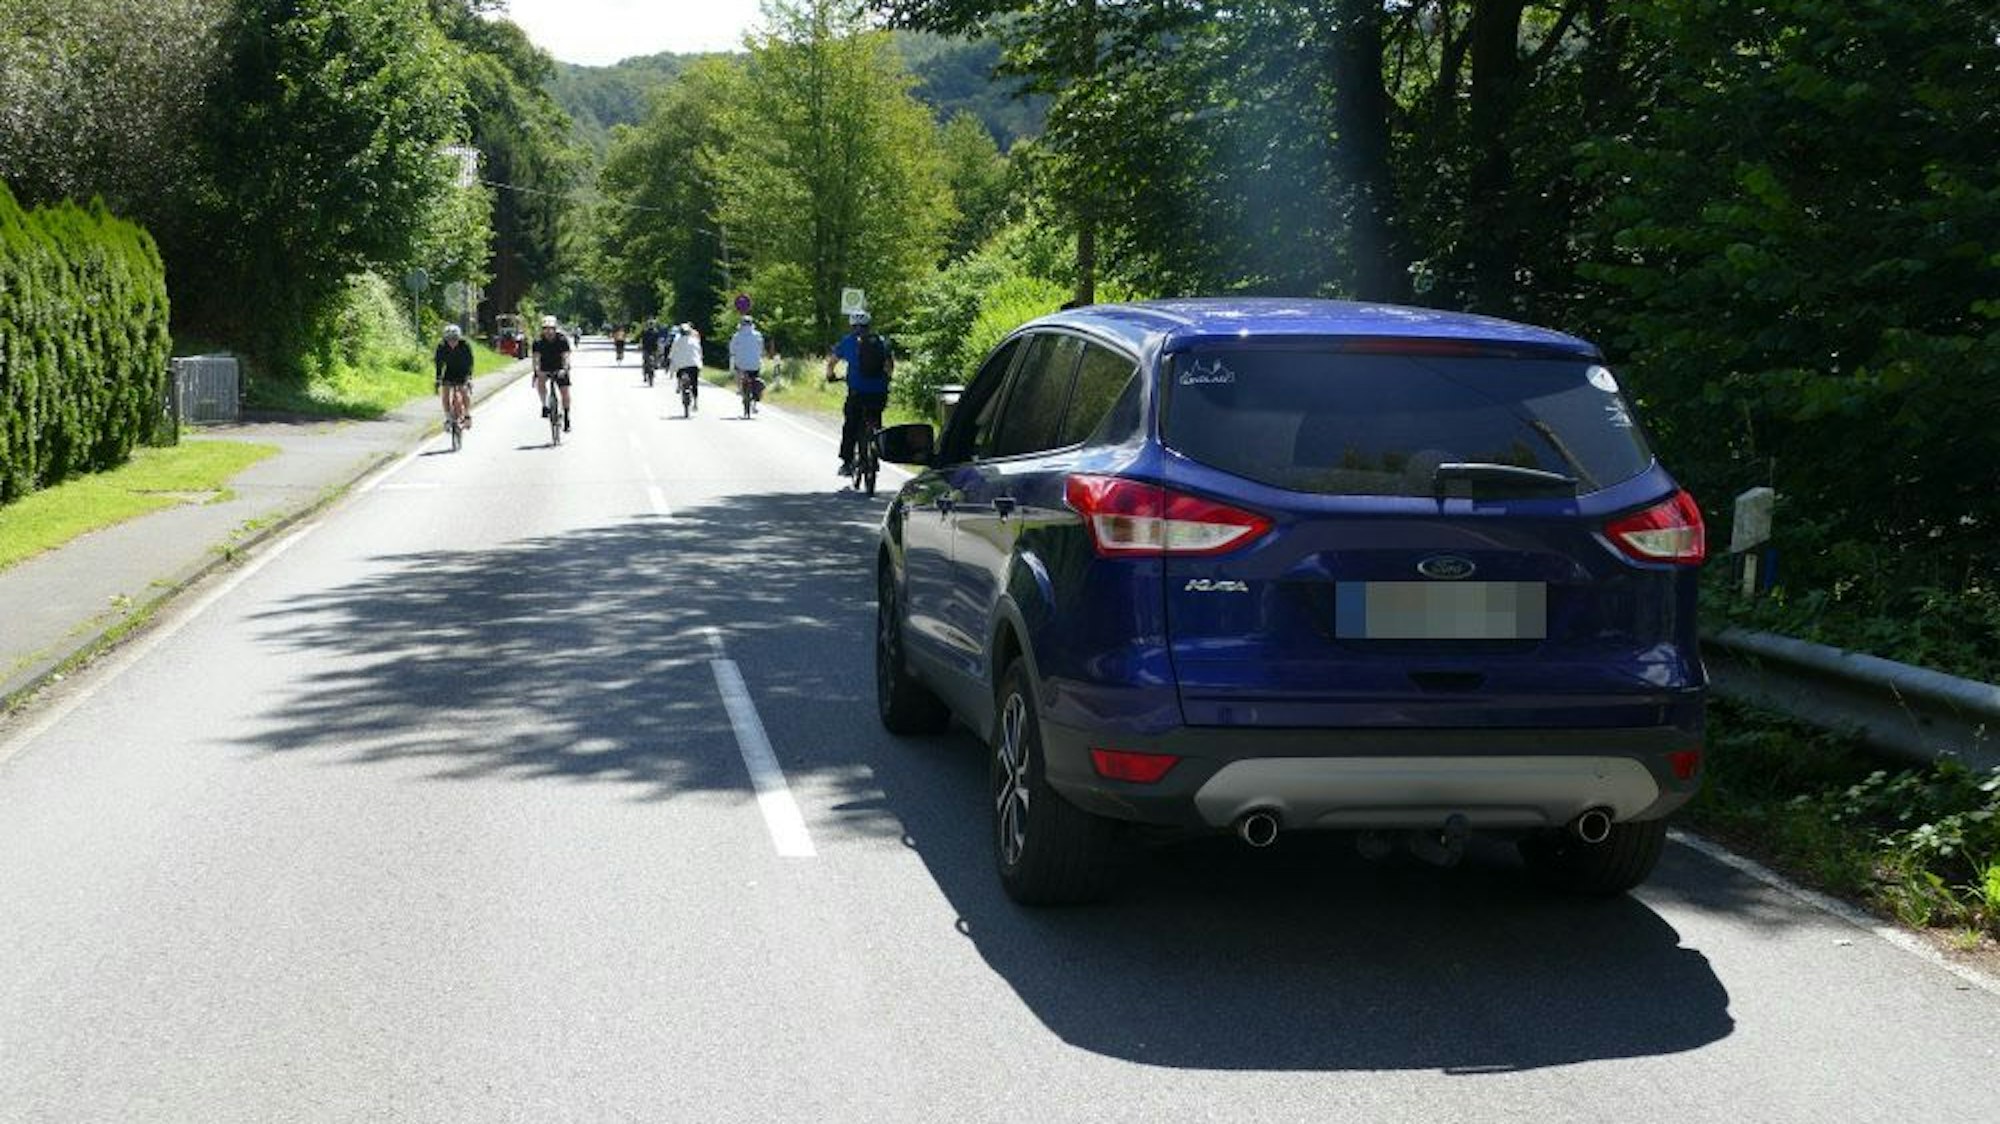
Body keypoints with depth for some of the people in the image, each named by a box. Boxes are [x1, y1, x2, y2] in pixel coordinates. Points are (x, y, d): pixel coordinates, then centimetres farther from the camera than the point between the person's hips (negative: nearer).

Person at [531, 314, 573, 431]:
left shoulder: (562, 340, -21)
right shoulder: (539, 342, -17)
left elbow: (565, 356, -31)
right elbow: (536, 357, -24)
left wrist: (564, 369, -48)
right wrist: (537, 370, -42)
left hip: (560, 369, -1)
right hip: (544, 368, 1)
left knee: (565, 391, -8)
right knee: (540, 382, -29)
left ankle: (566, 418, 5)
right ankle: (545, 406, -12)